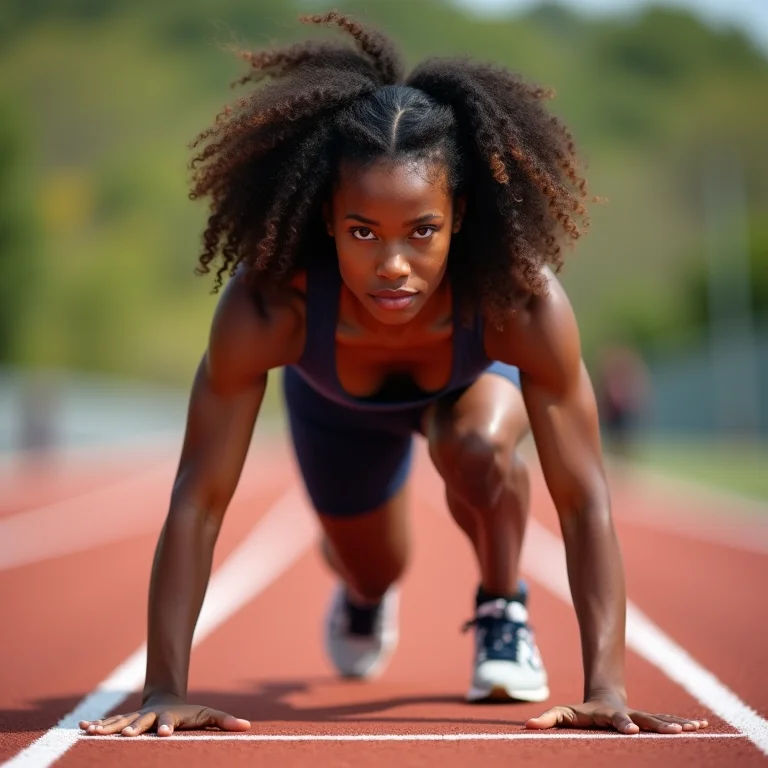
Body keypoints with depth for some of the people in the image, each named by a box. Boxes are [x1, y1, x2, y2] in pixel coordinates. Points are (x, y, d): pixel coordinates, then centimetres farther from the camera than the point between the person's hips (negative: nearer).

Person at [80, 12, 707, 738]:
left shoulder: (522, 299, -44)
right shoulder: (269, 304, -44)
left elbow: (583, 499, -40)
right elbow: (198, 498, -40)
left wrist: (605, 690, -48)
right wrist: (164, 690, -45)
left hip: (473, 376, -1)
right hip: (337, 399, 1)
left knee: (478, 449, -33)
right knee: (373, 572, 17)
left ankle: (502, 607, 0)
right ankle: (363, 592, 58)